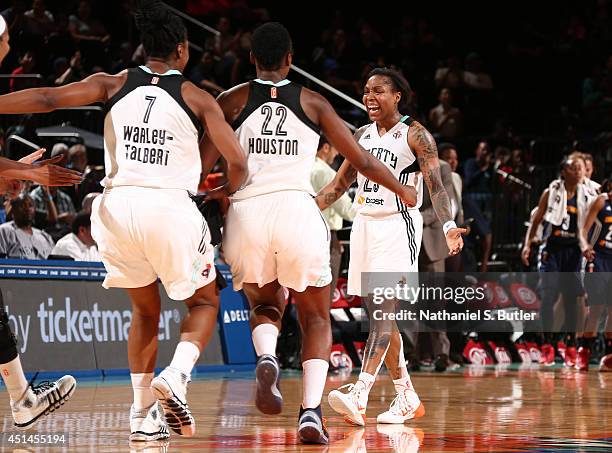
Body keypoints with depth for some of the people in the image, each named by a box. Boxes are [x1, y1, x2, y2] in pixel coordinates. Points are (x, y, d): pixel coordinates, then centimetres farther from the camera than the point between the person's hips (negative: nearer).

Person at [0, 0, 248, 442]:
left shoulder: (114, 84, 9)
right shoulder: (196, 97, 4)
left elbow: (49, 99, -3)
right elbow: (237, 160, -1)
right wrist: (229, 191, 20)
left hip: (119, 206, 3)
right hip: (171, 207, -3)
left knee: (145, 309, 23)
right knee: (205, 301, 19)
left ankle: (143, 415, 15)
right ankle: (176, 375, -8)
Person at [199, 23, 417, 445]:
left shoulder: (231, 101, 11)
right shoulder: (313, 102, 12)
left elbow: (202, 164, 4)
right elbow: (362, 161, 14)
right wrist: (403, 191, 30)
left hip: (246, 212, 1)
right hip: (297, 209, -1)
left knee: (265, 305, 24)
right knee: (316, 317, 14)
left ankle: (266, 358, -10)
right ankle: (311, 410, -5)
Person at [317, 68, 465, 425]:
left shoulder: (415, 135, -7)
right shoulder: (363, 135, 12)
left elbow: (436, 186, -14)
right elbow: (340, 183, 21)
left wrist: (448, 227, -29)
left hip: (399, 227, -7)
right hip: (365, 225, 7)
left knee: (383, 309, -17)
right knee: (379, 314, 8)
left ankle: (359, 397, -28)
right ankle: (408, 399, 19)